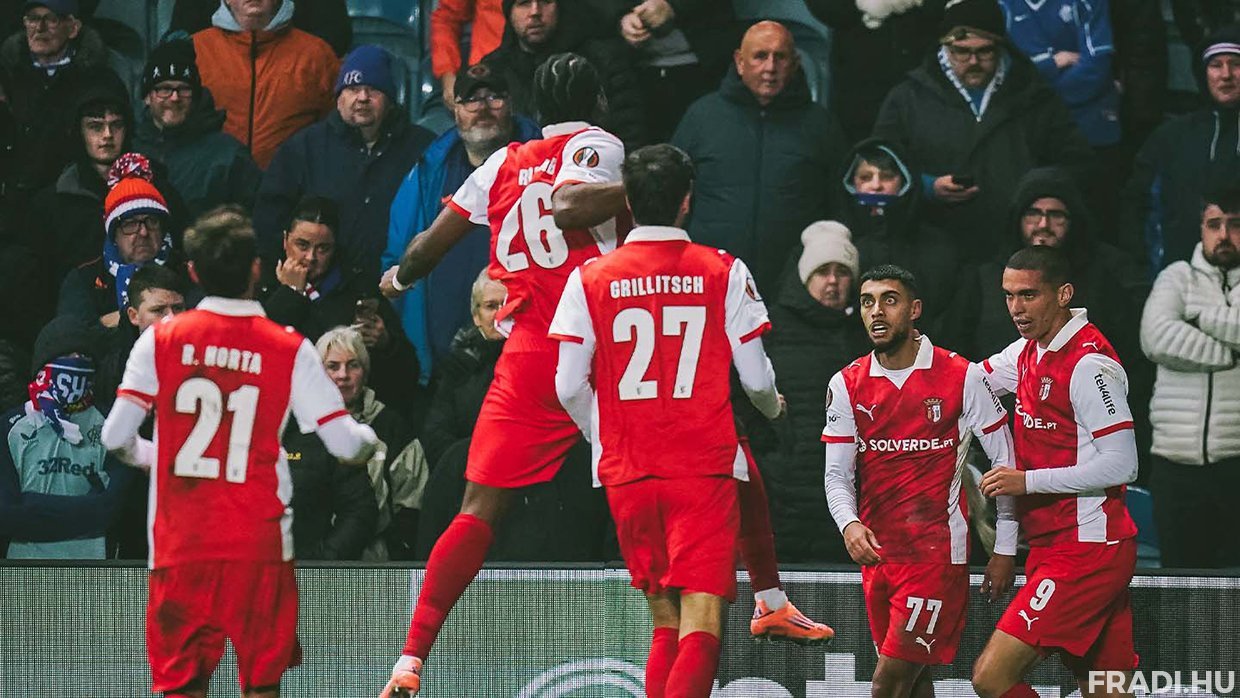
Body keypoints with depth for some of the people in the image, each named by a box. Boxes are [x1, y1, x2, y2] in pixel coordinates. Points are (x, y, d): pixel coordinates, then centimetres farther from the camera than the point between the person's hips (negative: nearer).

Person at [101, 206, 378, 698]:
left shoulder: (161, 339, 0)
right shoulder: (290, 349, -2)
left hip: (179, 544, 1)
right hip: (259, 544, -1)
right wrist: (368, 440, 20)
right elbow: (345, 443, -3)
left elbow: (115, 437, 0)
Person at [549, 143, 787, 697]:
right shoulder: (724, 273, -1)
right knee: (702, 625, -9)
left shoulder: (590, 278, 2)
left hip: (626, 473, 3)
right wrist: (773, 407, 26)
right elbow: (756, 378, 2)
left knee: (665, 624, 15)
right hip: (705, 468, -3)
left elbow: (569, 387, 1)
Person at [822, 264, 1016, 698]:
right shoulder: (846, 385, 4)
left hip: (938, 551, -5)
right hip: (875, 550, 5)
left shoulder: (962, 378, -6)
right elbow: (837, 474, 3)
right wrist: (849, 524, -19)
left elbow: (1005, 462, 0)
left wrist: (1004, 551, 0)